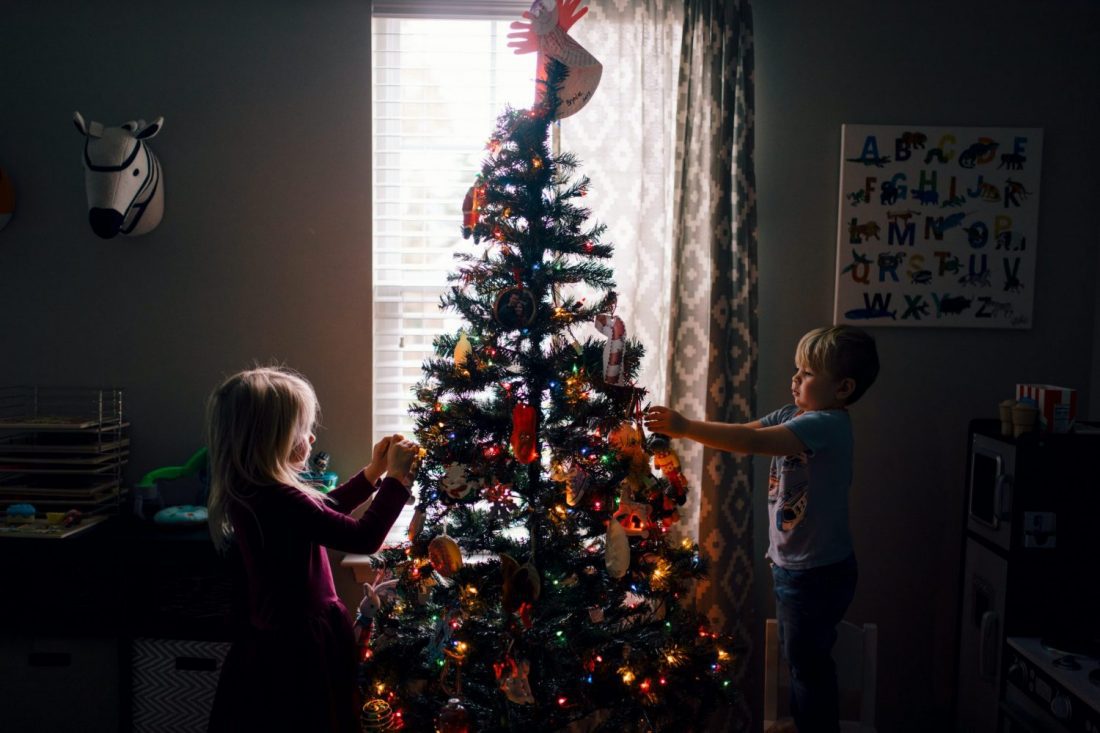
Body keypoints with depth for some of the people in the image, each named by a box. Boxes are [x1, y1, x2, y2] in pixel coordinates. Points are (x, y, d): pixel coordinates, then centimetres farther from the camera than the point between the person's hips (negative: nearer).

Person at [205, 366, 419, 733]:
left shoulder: (247, 493, 1)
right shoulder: (281, 502, -29)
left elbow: (321, 511, 16)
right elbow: (364, 537, -27)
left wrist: (372, 473, 13)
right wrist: (396, 478, -17)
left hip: (270, 640, 10)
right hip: (300, 646, -9)